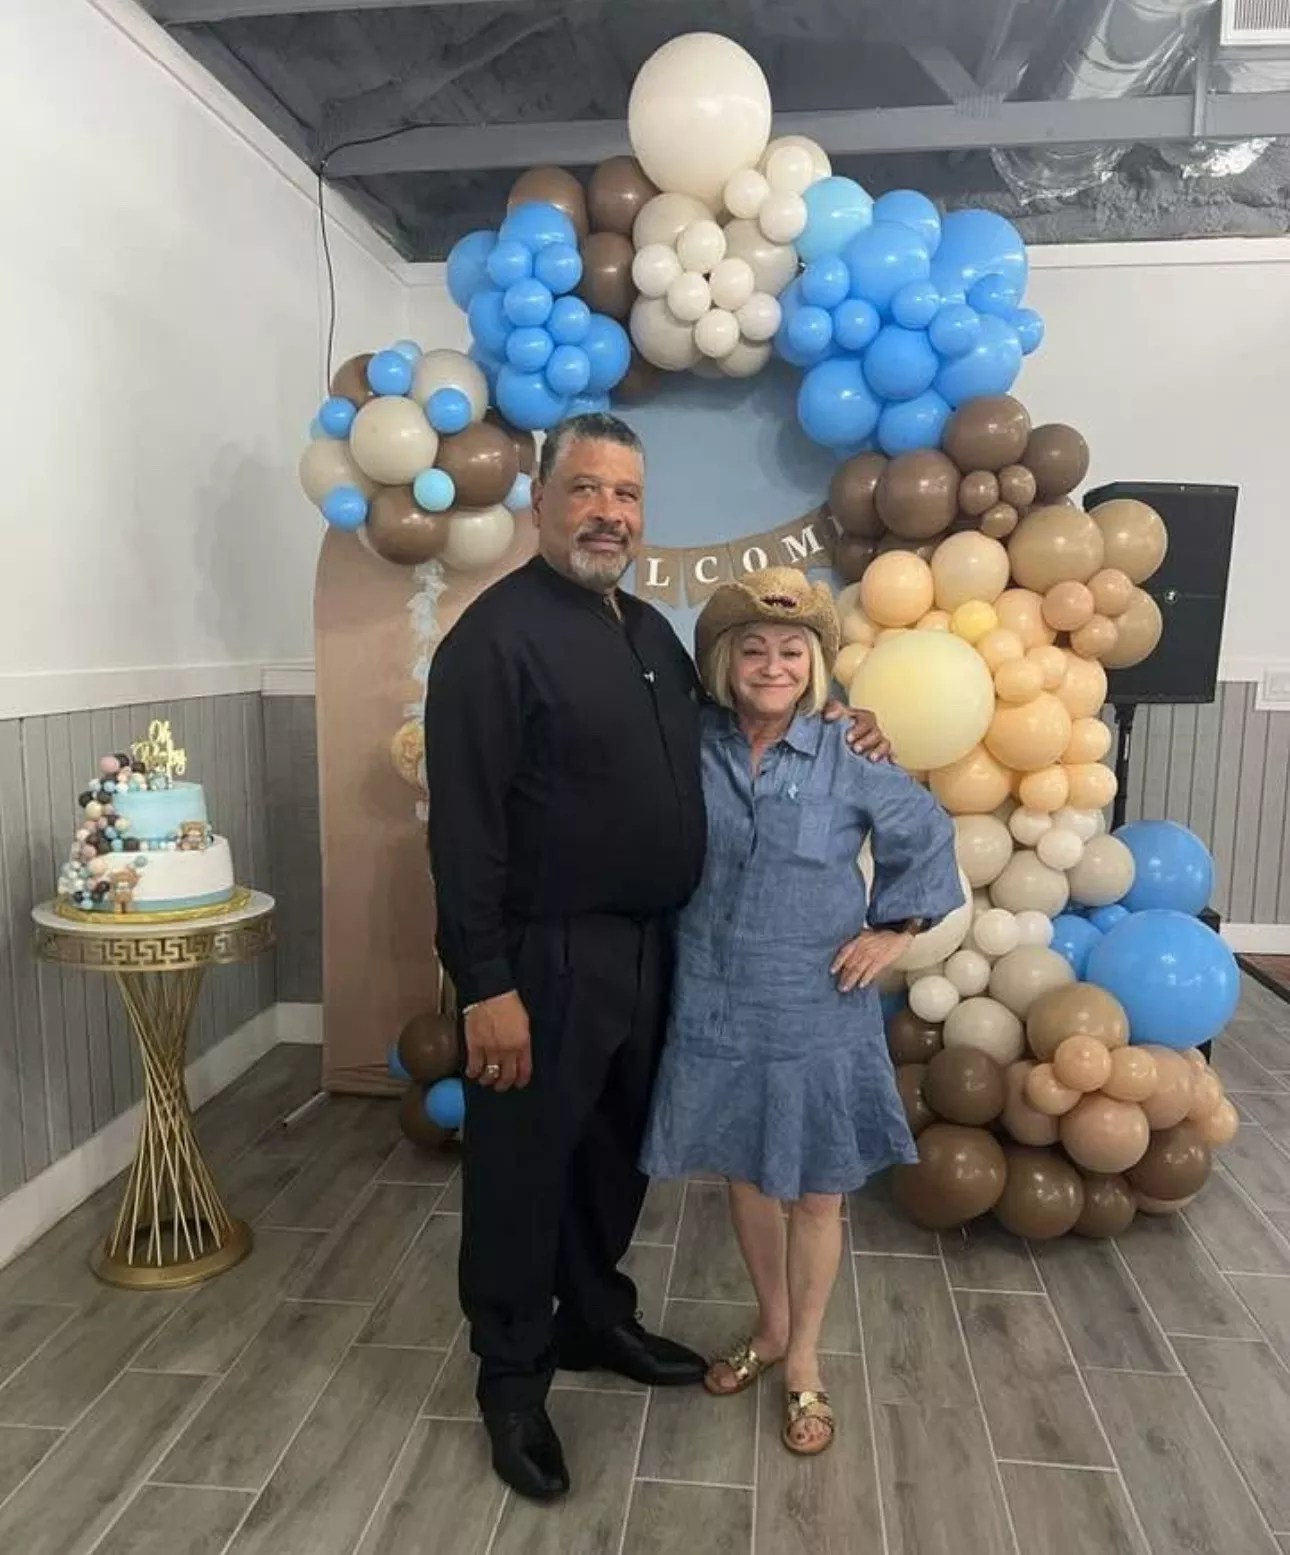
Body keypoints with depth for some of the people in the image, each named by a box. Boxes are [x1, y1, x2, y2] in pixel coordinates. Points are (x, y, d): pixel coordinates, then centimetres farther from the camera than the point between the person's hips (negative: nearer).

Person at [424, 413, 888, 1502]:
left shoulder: (650, 629, 11)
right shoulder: (495, 635, -15)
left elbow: (707, 745, 22)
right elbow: (465, 829, -18)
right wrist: (487, 986, -21)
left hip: (649, 948, 8)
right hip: (546, 957, -7)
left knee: (617, 1152, 22)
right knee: (524, 1169, 9)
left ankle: (596, 1318, 44)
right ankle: (513, 1377, 30)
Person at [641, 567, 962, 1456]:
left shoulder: (849, 759, -9)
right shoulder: (692, 749, -5)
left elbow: (926, 836, 3)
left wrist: (895, 931, -2)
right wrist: (671, 935, 3)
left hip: (816, 1015, -2)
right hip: (716, 1008, 2)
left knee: (815, 1191, 12)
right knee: (747, 1178, 19)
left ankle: (804, 1362, 34)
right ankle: (771, 1328, 43)